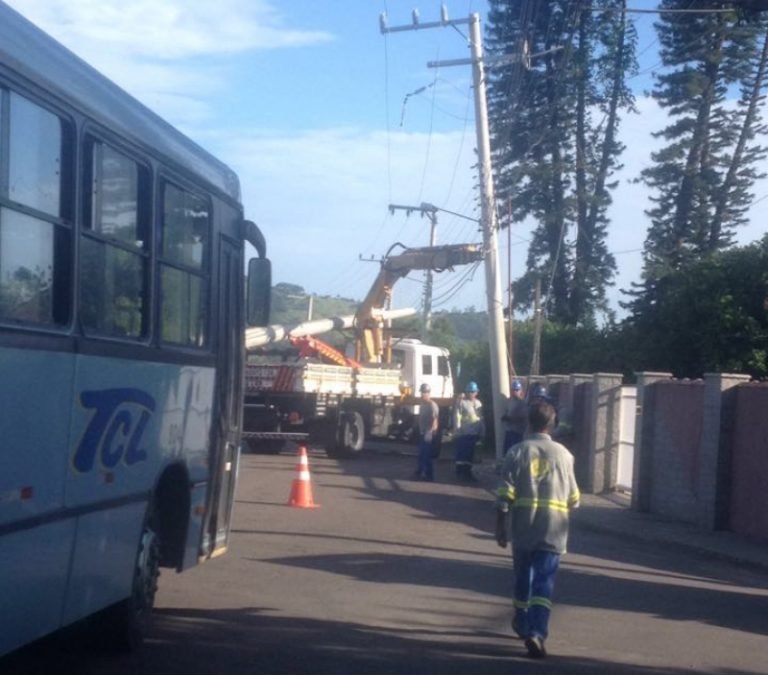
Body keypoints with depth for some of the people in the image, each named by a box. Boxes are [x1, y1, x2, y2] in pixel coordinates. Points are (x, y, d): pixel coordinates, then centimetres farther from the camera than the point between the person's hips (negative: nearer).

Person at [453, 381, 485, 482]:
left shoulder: (478, 403, 14)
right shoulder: (461, 402, -4)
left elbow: (481, 418, 17)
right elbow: (457, 417, -9)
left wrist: (482, 431, 12)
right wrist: (458, 430, -14)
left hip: (474, 433, 6)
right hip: (463, 433, -6)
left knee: (470, 454, 12)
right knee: (461, 454, -5)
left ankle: (467, 472, 19)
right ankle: (460, 473, 1)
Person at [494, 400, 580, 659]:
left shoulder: (517, 452, -3)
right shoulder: (563, 454, 1)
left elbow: (504, 495, -6)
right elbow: (573, 497, 9)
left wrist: (500, 526, 3)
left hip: (522, 527, 1)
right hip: (553, 528, -1)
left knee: (523, 576, 19)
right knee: (544, 582, -3)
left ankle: (523, 624, 34)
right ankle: (537, 633, -18)